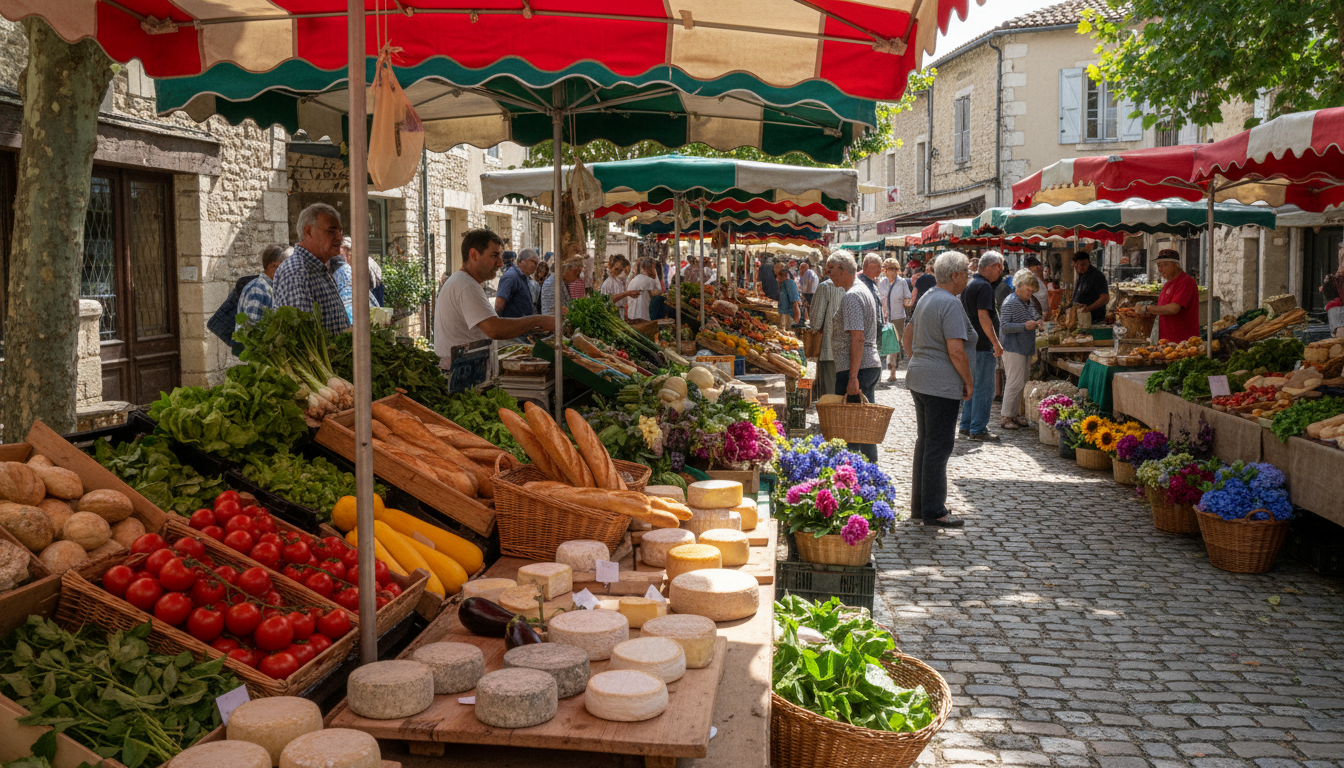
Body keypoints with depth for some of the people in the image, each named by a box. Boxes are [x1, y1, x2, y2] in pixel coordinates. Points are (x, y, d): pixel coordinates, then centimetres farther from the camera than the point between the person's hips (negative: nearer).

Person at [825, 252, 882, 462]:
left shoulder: (851, 296, -15)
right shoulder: (864, 291, 18)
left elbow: (857, 338, -22)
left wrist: (853, 377, -24)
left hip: (855, 369, -10)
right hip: (872, 366, 10)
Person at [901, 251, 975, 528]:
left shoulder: (926, 298, 13)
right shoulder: (950, 303, -16)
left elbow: (908, 334, 22)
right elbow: (956, 350, -22)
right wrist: (968, 381, -11)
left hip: (919, 379, 10)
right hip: (942, 384, -10)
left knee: (924, 441, 16)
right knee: (939, 446, -3)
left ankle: (919, 505, 23)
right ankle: (933, 512, 2)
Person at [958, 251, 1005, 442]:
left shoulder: (969, 284, 14)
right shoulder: (984, 286, -16)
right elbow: (983, 316, -24)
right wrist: (996, 343, -22)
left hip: (970, 345, 10)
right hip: (983, 346, -10)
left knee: (973, 386, 17)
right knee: (984, 388, -4)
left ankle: (967, 425, 21)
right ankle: (978, 429, -1)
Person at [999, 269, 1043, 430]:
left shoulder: (1030, 301, 13)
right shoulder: (1010, 302, -13)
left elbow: (1037, 315, 29)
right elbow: (1003, 326, -18)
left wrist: (1035, 323, 5)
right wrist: (1024, 326, -25)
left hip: (1026, 348, 9)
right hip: (1013, 348, -9)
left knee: (1021, 383, 11)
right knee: (1015, 382, -9)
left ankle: (1015, 414, 19)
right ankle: (1005, 416, -2)